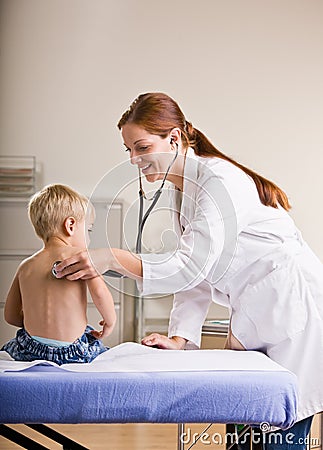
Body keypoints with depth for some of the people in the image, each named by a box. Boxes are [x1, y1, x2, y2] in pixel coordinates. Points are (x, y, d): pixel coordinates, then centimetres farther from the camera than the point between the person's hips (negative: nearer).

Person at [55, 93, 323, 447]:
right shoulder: (180, 190, 10)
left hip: (292, 308, -9)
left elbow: (192, 266, -26)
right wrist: (180, 338, -3)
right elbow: (195, 278, 7)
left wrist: (114, 259, -33)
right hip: (255, 318, 9)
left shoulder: (219, 181, -19)